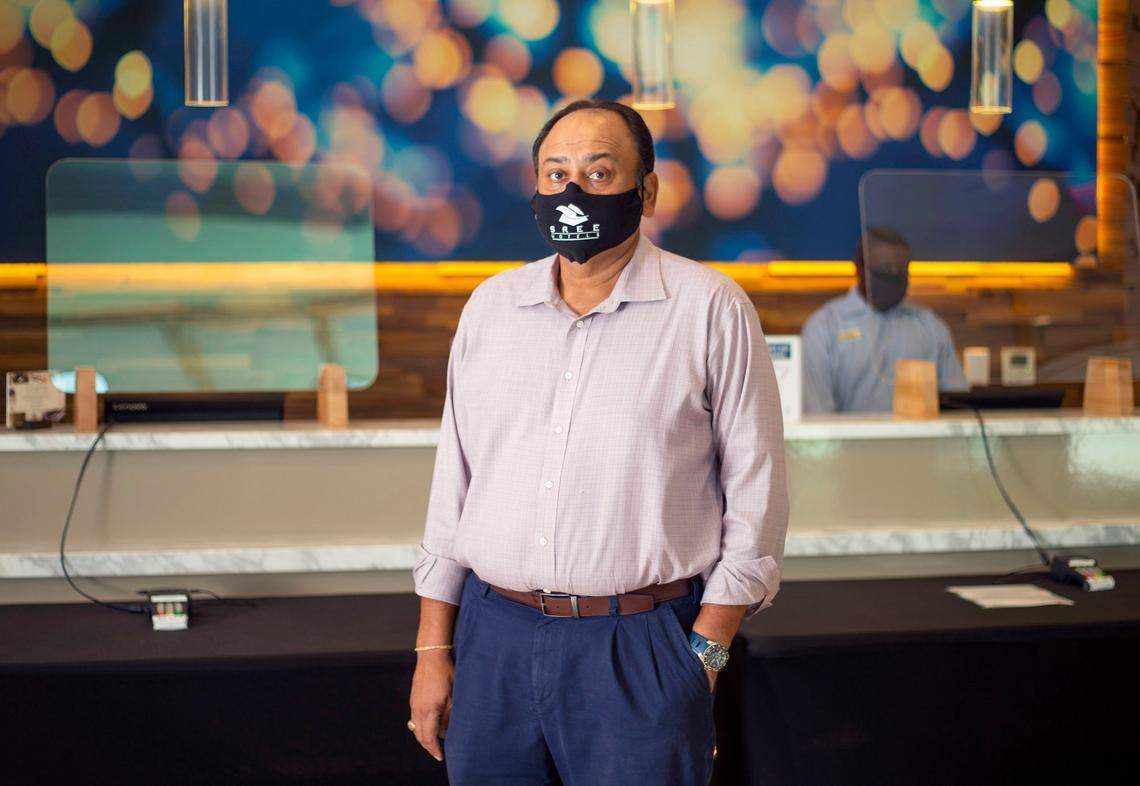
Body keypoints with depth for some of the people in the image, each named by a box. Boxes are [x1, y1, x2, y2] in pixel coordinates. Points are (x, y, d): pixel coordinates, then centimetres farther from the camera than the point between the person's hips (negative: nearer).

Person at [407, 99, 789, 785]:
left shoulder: (711, 309, -4)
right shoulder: (491, 305, 9)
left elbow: (755, 491, -3)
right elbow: (453, 482, 12)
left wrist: (706, 650, -7)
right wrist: (433, 649, 9)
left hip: (641, 650, -3)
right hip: (493, 635, 4)